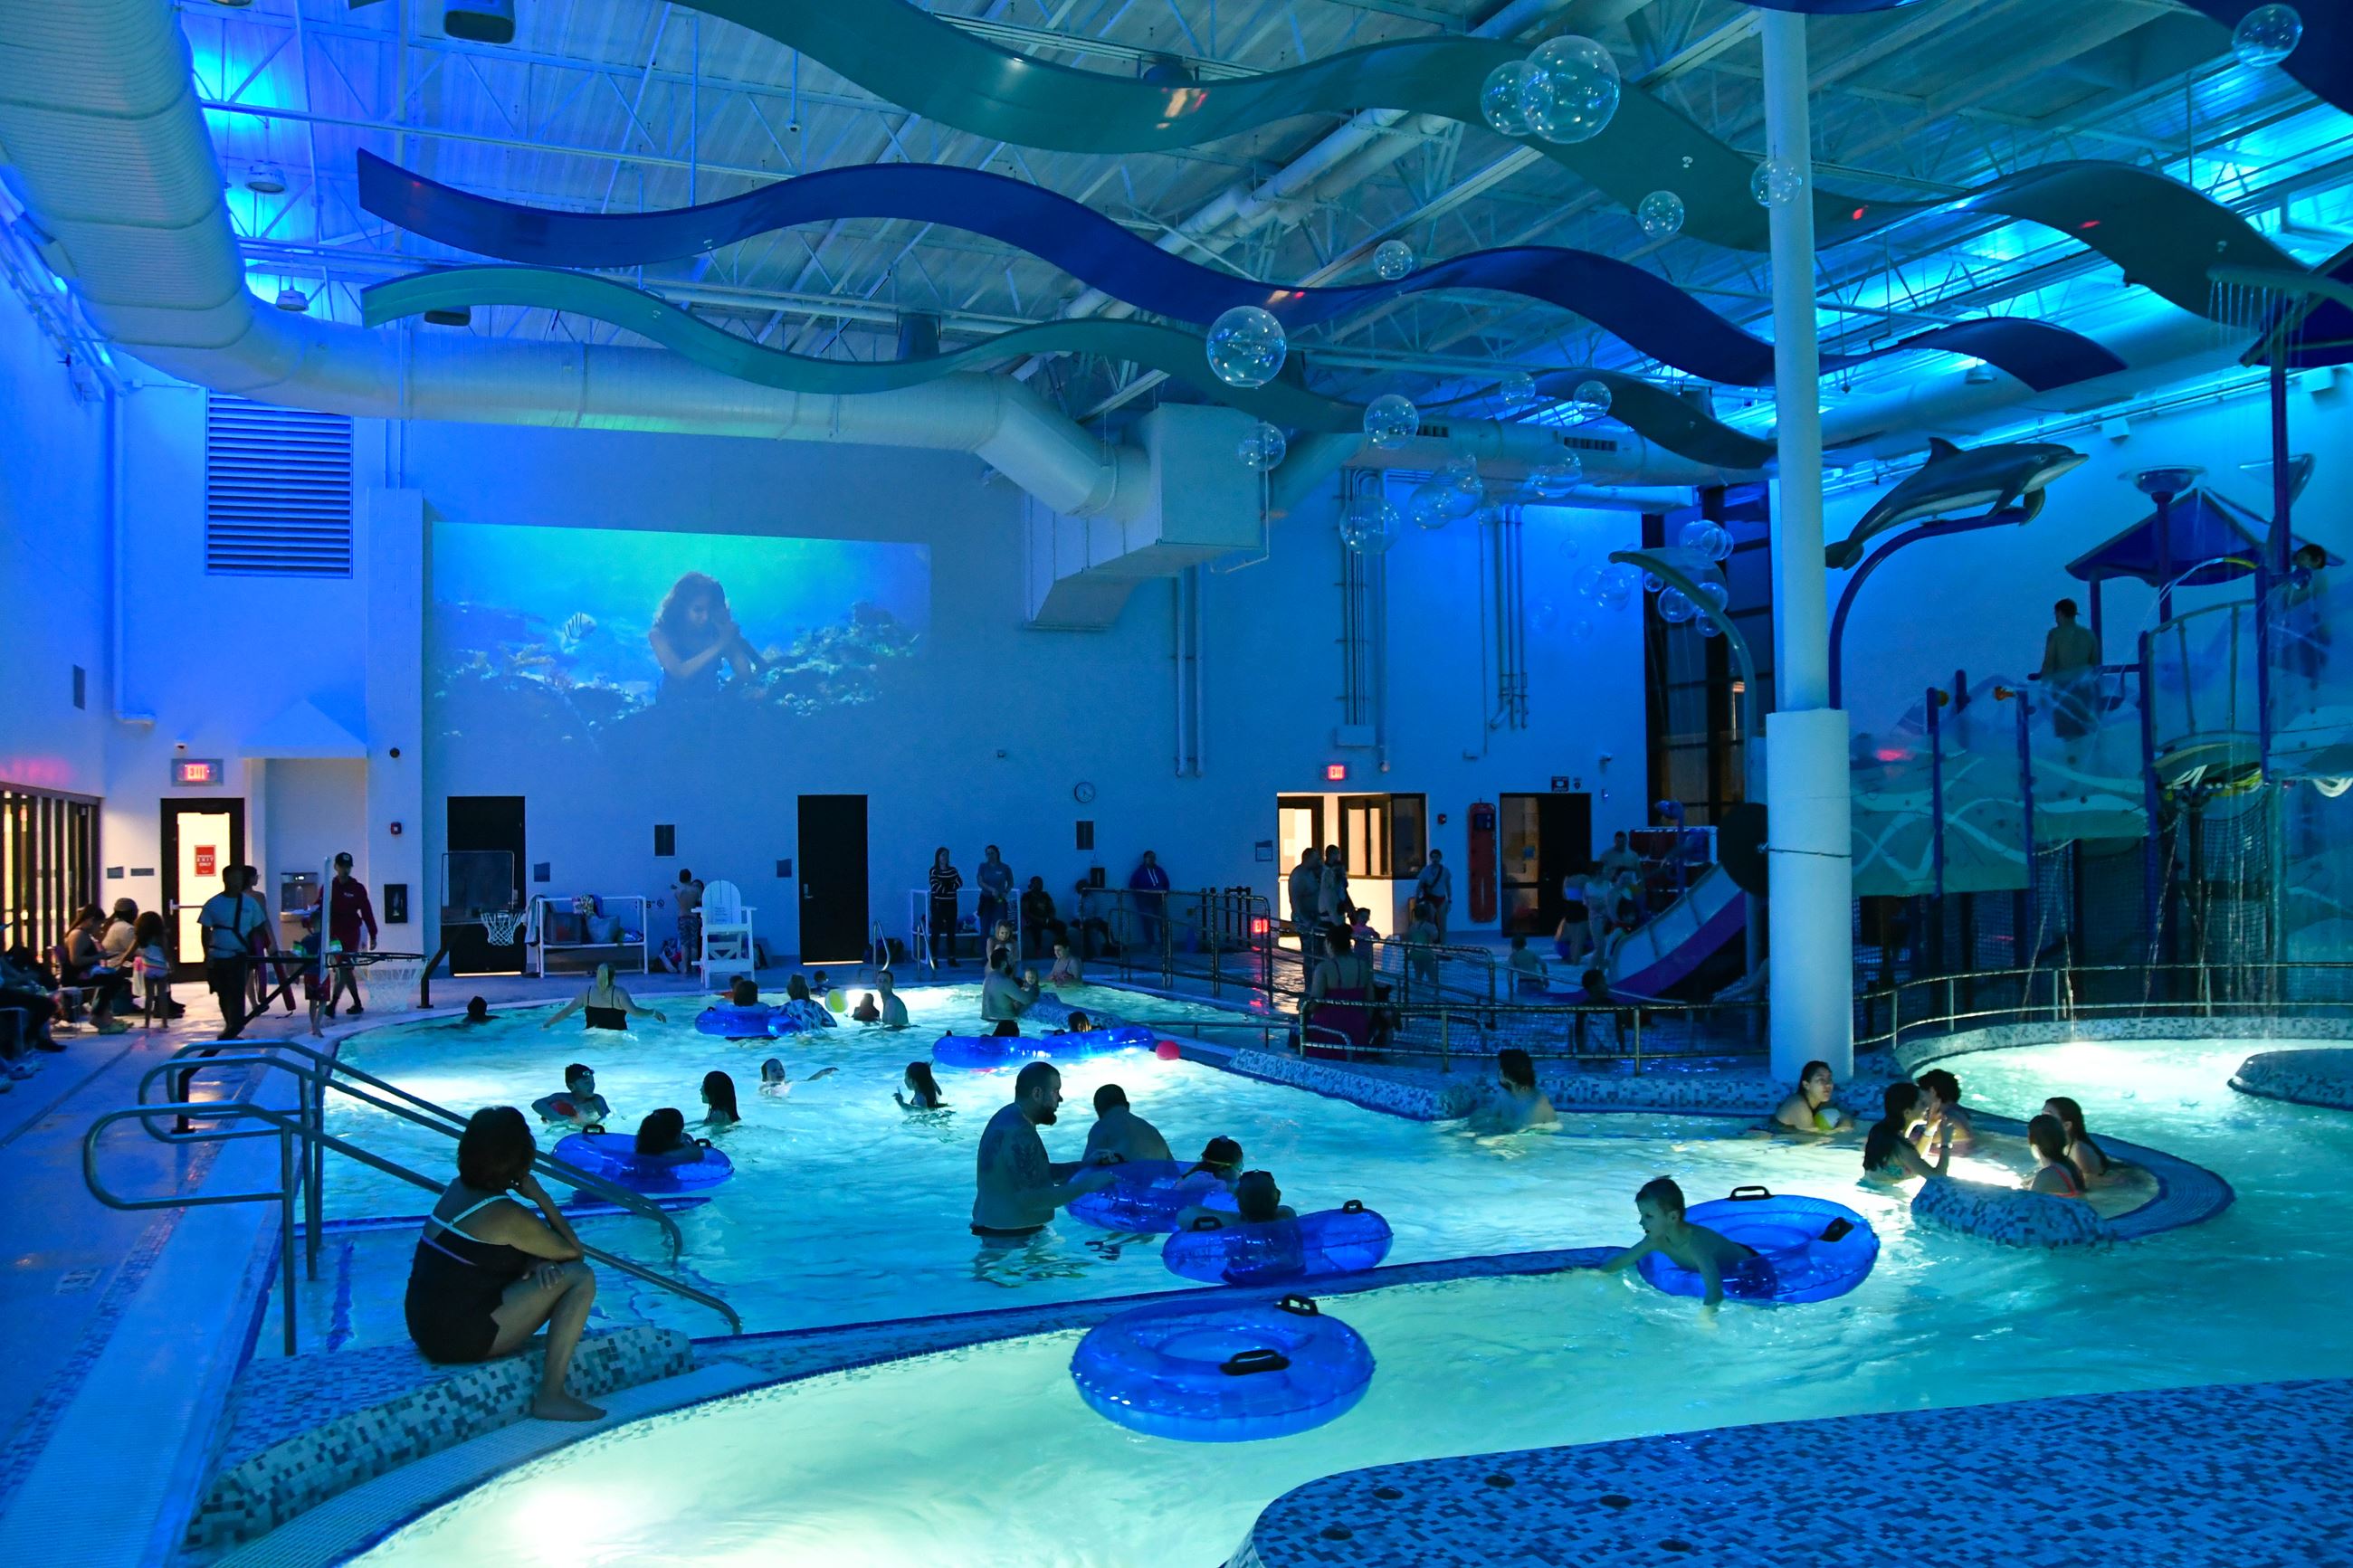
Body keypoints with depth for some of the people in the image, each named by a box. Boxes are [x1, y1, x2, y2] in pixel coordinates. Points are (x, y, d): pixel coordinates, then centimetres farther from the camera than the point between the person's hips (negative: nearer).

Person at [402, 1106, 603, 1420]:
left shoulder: (457, 1189, 9)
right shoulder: (505, 1214, -17)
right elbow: (573, 1251, -6)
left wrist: (536, 1261, -5)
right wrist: (541, 1197, -3)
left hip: (427, 1329, 9)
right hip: (460, 1338, -9)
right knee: (579, 1278, -12)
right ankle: (550, 1397, -10)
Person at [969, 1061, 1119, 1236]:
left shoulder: (1009, 1117, 9)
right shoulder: (1019, 1134, -23)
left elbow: (1037, 1172, 15)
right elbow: (1030, 1199, -28)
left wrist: (1087, 1165, 5)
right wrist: (1084, 1186, -23)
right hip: (1009, 1235, -10)